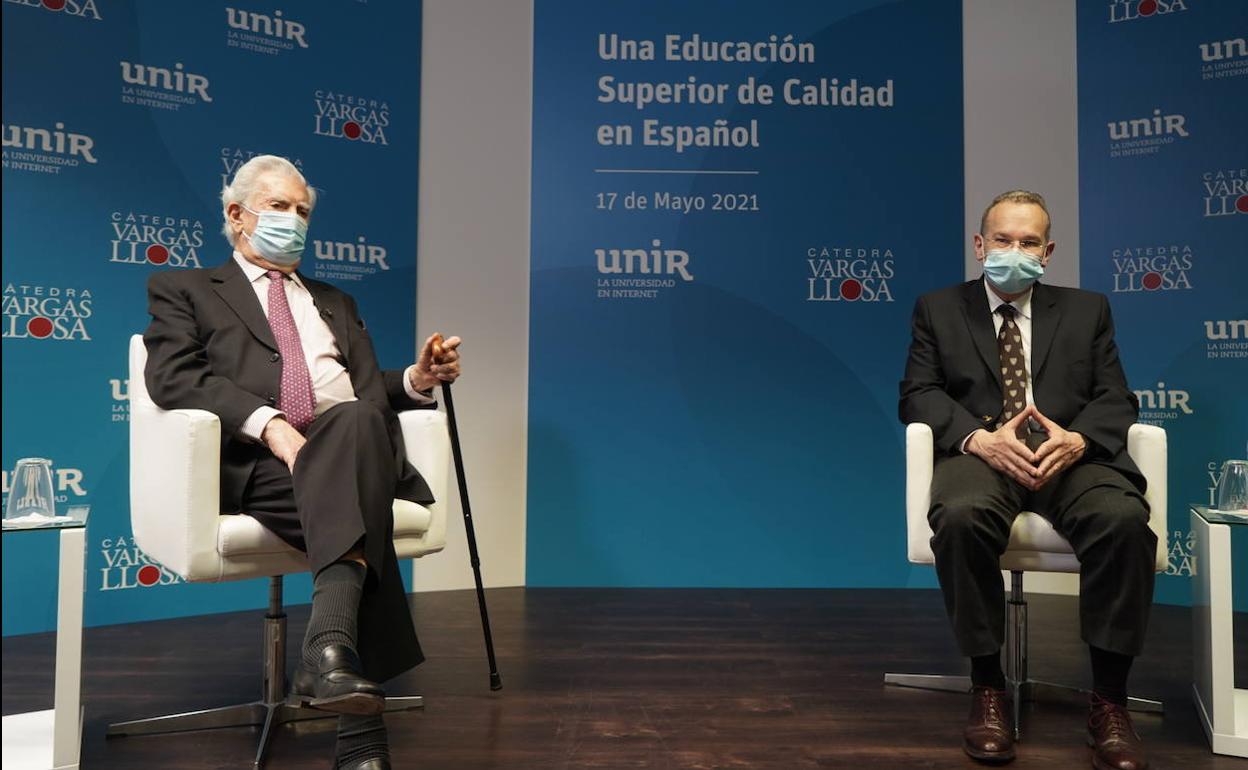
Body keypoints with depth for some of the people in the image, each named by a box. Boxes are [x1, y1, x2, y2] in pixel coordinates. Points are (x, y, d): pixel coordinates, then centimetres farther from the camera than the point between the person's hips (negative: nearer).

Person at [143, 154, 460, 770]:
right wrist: (268, 423, -17)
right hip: (254, 460, -3)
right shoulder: (184, 289, 20)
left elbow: (372, 391, 27)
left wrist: (417, 380, 2)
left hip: (354, 442, 4)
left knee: (356, 421, -35)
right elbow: (172, 376, 0)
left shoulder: (335, 302, 35)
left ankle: (330, 649, -47)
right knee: (354, 496, -36)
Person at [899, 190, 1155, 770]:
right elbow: (918, 395, 3)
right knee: (960, 517, -37)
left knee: (1124, 519, -32)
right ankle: (988, 686, -18)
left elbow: (1116, 399, 11)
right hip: (982, 454, -1)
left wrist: (1077, 438, -14)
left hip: (1070, 454, 2)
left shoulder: (1086, 310, 21)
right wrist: (980, 438, -17)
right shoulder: (938, 309, 15)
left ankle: (1109, 699, -16)